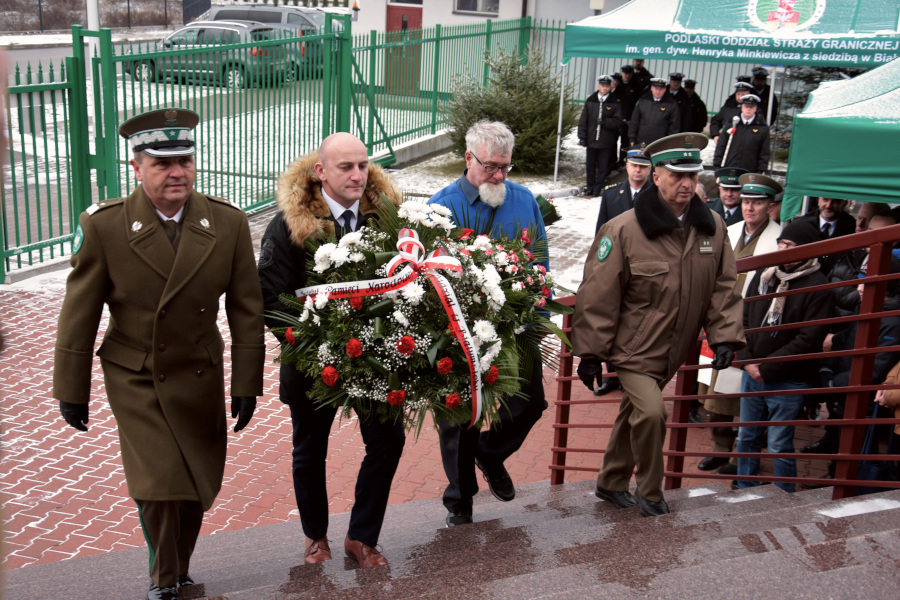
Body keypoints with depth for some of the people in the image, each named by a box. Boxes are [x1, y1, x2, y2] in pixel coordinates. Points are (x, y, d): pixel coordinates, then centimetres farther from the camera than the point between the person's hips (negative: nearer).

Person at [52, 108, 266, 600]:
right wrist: (71, 390, -2)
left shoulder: (228, 223, -6)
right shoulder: (102, 226, -12)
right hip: (134, 379, -2)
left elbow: (245, 309, -1)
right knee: (157, 484, -9)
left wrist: (247, 383, -2)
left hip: (200, 376, 3)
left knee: (199, 485, 11)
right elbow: (79, 314, -6)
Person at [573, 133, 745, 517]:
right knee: (650, 412, -19)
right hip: (631, 349, -5)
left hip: (672, 352, 5)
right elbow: (598, 295, -14)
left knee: (633, 414, 19)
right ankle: (650, 493, 4)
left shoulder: (712, 228, -2)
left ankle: (611, 484, 39)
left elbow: (723, 287, 7)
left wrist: (724, 337, -4)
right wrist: (590, 353, -11)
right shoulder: (623, 230, -19)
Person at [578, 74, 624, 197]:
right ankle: (590, 185, 23)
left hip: (606, 141, -2)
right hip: (591, 140, 2)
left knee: (603, 166, 2)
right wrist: (582, 136, 2)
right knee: (590, 164, 10)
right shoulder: (590, 101, 7)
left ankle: (598, 187, 13)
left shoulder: (615, 103, -1)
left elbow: (618, 122, -5)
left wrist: (604, 122, -19)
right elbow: (583, 120, 8)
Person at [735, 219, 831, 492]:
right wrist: (747, 360, -4)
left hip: (788, 382, -6)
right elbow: (743, 320, 9)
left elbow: (808, 340, -15)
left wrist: (766, 367, -14)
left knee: (779, 446, 1)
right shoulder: (764, 276, 6)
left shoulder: (817, 287, -11)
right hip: (751, 375, 6)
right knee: (746, 438, 16)